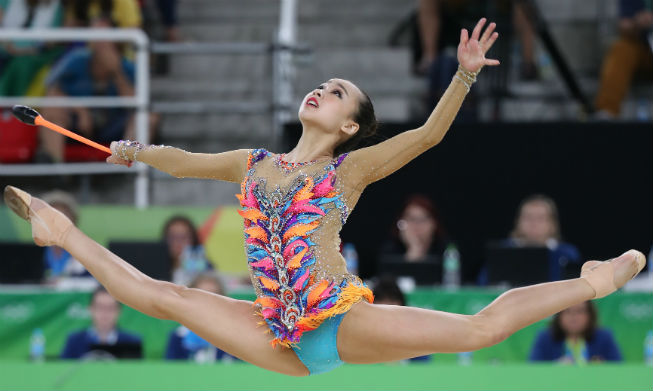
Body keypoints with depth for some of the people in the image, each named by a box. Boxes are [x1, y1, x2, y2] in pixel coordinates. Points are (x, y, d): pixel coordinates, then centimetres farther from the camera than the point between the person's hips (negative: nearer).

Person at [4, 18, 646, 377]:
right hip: (282, 339, 5)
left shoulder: (351, 169, 3)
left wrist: (465, 78, -20)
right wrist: (139, 152, 15)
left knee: (481, 328, -17)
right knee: (157, 296, 10)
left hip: (346, 322, -4)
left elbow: (428, 133, -8)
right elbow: (184, 161, 29)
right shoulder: (255, 165, 17)